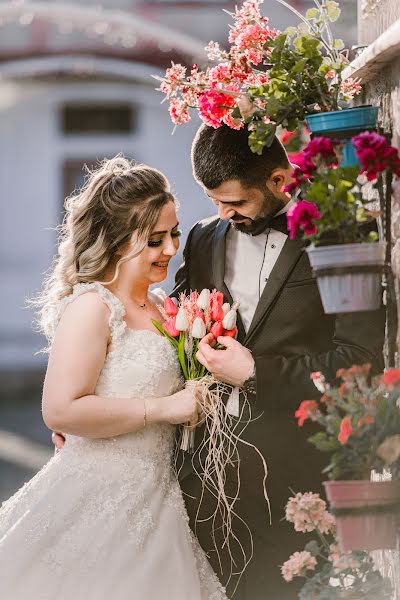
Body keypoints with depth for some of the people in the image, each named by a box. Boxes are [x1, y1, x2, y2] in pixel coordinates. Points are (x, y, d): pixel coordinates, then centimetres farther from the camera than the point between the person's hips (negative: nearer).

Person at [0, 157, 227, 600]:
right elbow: (61, 410, -24)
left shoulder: (155, 307, 11)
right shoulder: (91, 306, -14)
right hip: (98, 501, -8)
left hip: (151, 500, 8)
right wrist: (163, 408, -19)